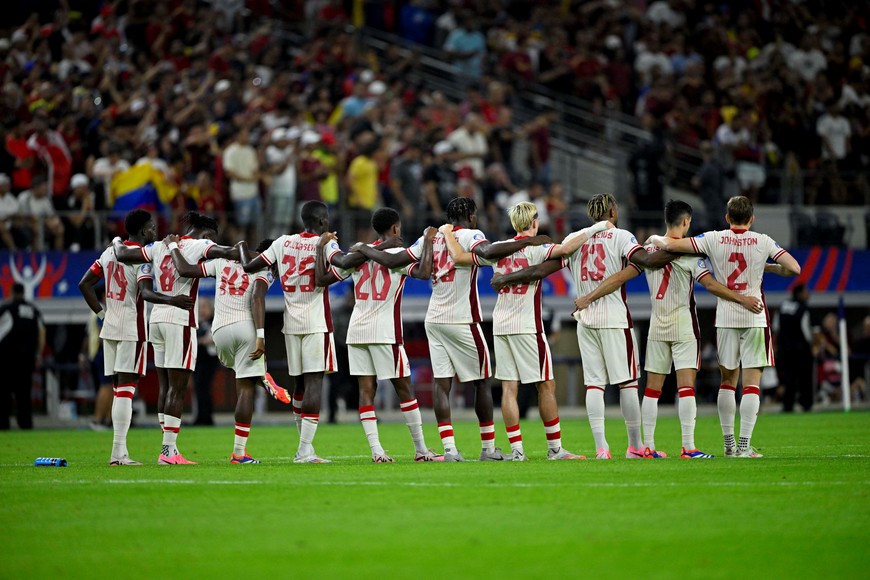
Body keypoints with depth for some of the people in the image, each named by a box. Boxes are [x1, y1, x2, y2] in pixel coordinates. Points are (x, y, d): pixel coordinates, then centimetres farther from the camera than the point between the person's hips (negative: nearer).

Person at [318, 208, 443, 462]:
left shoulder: (358, 253, 8)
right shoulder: (398, 254, -6)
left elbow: (323, 278, 9)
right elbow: (423, 273, -20)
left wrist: (323, 246, 22)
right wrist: (428, 241, -9)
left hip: (356, 331, 5)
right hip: (385, 331, -5)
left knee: (366, 389, 3)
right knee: (404, 388, 4)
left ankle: (376, 450, -4)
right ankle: (421, 449, 8)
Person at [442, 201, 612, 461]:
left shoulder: (497, 249, 5)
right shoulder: (535, 249, -8)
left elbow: (459, 257, 5)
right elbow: (566, 248, -24)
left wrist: (447, 233, 22)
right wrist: (595, 228, -14)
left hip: (500, 326, 5)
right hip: (527, 326, -5)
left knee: (509, 387, 4)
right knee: (546, 385, 3)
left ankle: (517, 450, 1)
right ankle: (555, 448, 6)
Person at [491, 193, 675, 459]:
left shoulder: (574, 239, 7)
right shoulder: (619, 236, -3)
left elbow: (543, 269, 4)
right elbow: (646, 260, -18)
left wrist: (504, 279, 14)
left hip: (585, 320, 4)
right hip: (615, 318, -4)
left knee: (593, 383, 3)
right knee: (627, 381, 3)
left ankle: (600, 446, -4)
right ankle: (635, 445, 6)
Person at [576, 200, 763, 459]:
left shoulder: (649, 250, 4)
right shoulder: (689, 251, -8)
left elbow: (620, 277, 1)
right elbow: (710, 284, -12)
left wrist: (589, 298, 4)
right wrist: (742, 299, -8)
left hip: (656, 326, 5)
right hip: (683, 325, -5)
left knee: (652, 388, 7)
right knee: (686, 386, -6)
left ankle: (648, 446, 8)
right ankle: (688, 447, -12)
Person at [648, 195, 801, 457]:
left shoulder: (714, 239, -2)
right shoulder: (762, 242, -3)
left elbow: (669, 245, -5)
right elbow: (794, 269, -7)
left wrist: (655, 239, 16)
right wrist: (768, 268, 10)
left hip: (725, 318, 2)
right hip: (755, 318, -2)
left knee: (728, 380, 14)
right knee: (752, 382, 0)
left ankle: (729, 443, 15)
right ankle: (744, 445, -6)